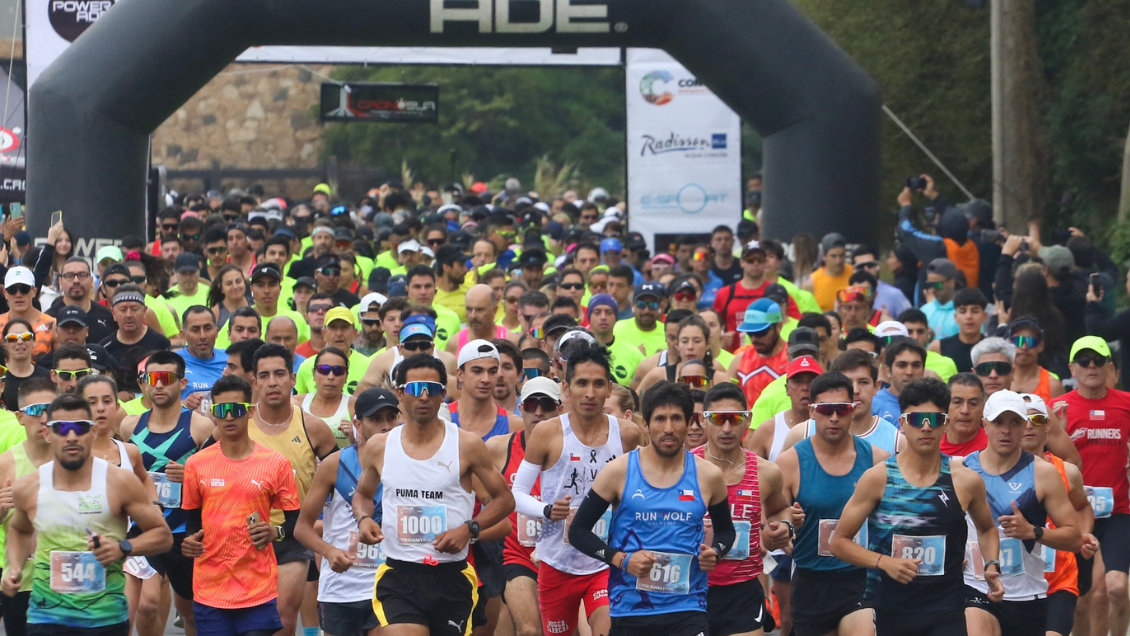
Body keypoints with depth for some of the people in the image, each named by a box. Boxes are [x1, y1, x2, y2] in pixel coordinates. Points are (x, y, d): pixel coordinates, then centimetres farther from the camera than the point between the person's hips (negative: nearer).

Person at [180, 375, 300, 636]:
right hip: (210, 590, 2)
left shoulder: (276, 464, 0)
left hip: (259, 590, -1)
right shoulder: (196, 465, 5)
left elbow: (296, 522, 6)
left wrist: (275, 532, -14)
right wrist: (189, 541, -5)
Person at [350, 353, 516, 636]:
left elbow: (504, 499, 4)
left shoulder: (467, 445, -2)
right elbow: (363, 493, 23)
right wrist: (363, 518, 0)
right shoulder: (379, 448, 5)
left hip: (452, 577, 0)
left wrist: (469, 529, -11)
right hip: (398, 576, 0)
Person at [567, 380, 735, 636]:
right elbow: (578, 531, 2)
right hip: (630, 609, 0)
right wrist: (621, 559, -12)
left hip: (687, 608, 0)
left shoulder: (708, 476, 3)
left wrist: (715, 553, -3)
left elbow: (725, 530, 20)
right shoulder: (618, 471, -2)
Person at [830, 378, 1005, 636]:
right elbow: (838, 542, -1)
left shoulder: (966, 481, 0)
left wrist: (992, 565, 3)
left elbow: (987, 529, 22)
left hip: (946, 614, -1)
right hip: (890, 611, 1)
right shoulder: (878, 478, -4)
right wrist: (884, 562, -16)